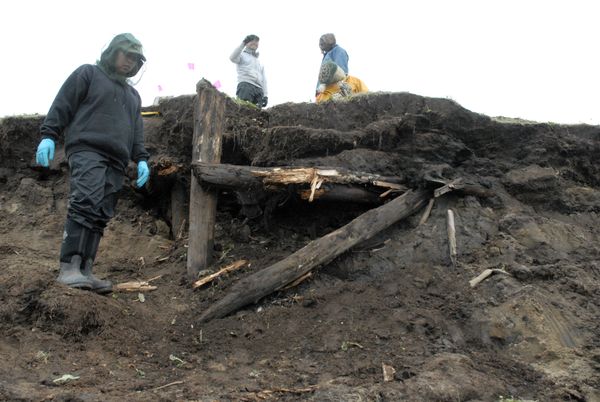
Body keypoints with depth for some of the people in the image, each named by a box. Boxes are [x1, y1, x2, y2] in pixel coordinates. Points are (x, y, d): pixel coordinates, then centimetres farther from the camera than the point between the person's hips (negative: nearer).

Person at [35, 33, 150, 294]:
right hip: (87, 148, -7)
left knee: (101, 216, -4)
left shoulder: (133, 95, 31)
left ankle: (84, 272, -8)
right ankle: (69, 267, -32)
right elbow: (62, 105, 3)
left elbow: (137, 131, 27)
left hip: (116, 161, 7)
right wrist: (48, 135, -9)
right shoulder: (88, 74, 12)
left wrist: (141, 159, 11)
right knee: (86, 202, -26)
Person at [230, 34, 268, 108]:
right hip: (245, 85, -5)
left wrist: (265, 95, 12)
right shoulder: (242, 55, 19)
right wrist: (243, 44, -8)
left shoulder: (260, 63, 34)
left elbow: (264, 80, 26)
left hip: (259, 89, 5)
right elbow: (232, 58, -5)